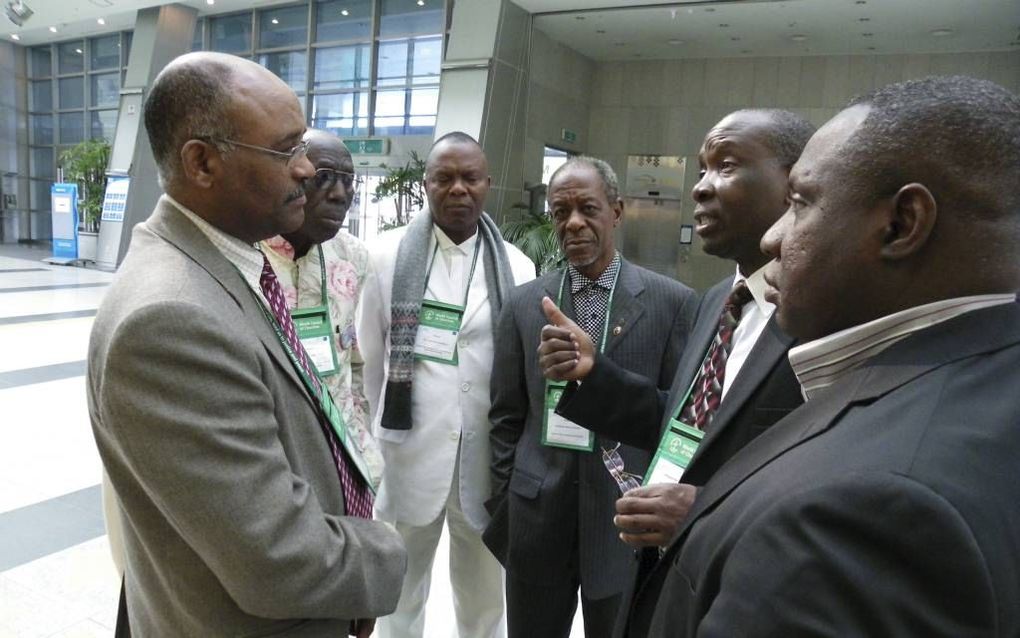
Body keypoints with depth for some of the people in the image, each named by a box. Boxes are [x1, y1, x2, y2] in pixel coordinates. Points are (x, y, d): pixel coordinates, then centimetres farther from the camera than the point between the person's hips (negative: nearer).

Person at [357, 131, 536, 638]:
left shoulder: (517, 267, -2)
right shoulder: (387, 255, -3)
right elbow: (368, 356, 4)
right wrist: (381, 432, 8)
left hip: (486, 462, 1)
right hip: (407, 456, 0)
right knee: (399, 597, 20)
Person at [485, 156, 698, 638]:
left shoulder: (673, 302, -5)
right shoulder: (524, 304, 1)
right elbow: (507, 419, 4)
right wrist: (503, 510, 3)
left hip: (628, 520, -1)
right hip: (536, 518, 2)